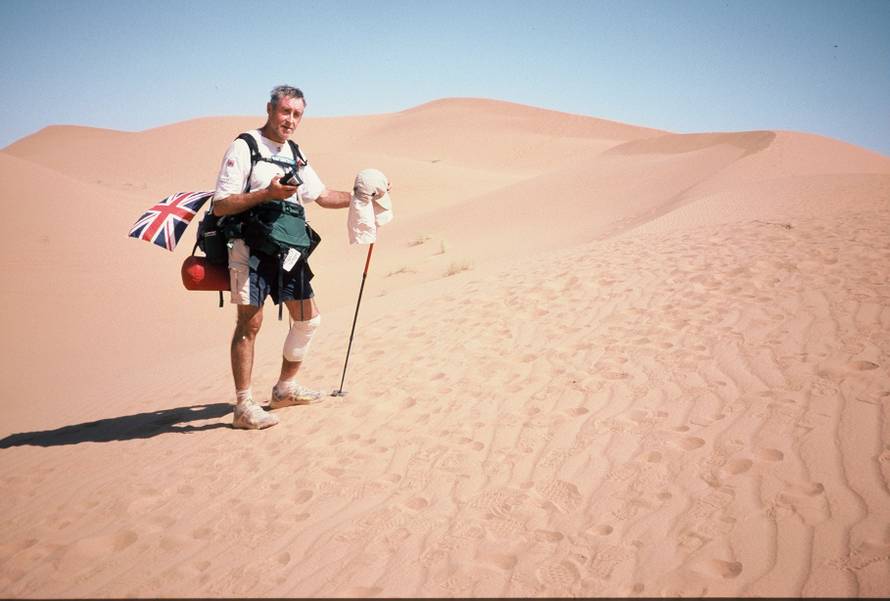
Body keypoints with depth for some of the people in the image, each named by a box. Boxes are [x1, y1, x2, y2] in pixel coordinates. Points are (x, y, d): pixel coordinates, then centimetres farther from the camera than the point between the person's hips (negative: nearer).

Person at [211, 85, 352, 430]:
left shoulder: (294, 155, 15)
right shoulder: (244, 148, -8)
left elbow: (322, 196, 24)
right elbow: (220, 206, -14)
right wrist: (267, 193, -23)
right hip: (251, 248, -8)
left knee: (308, 319, 11)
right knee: (250, 323, -8)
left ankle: (286, 388, 26)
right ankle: (244, 407, -2)